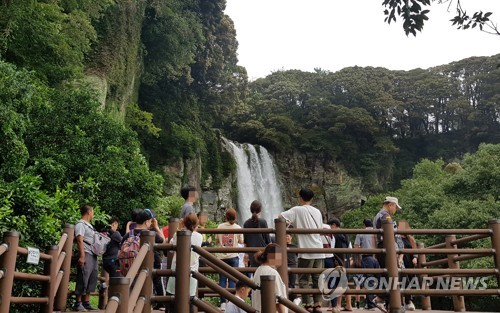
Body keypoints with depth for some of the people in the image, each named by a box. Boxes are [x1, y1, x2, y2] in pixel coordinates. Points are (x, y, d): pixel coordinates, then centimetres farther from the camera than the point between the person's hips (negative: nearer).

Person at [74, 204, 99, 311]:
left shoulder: (89, 225, 22)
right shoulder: (80, 224, -6)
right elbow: (80, 240, -16)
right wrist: (82, 256, -23)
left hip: (93, 256, 9)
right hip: (86, 255, -9)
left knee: (92, 280, 9)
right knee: (83, 280, -7)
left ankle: (86, 303, 15)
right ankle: (78, 304, -1)